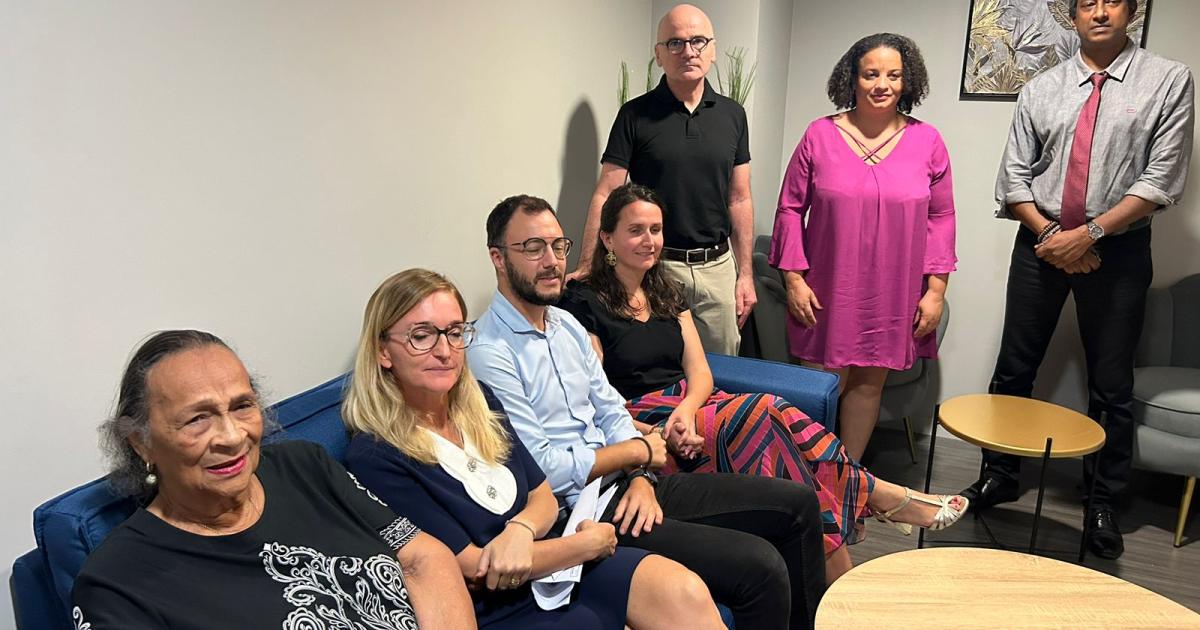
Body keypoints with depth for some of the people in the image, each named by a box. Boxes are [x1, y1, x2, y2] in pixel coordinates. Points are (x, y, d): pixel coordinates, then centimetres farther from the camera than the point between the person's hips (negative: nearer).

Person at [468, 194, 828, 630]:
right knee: (759, 567, -21)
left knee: (797, 503, 8)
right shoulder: (488, 355, -17)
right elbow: (543, 470, -20)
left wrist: (641, 479, -5)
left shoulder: (566, 324, 11)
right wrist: (638, 451, -8)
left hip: (626, 484, 9)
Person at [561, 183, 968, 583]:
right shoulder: (585, 304, -4)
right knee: (764, 414, -27)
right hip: (641, 424, -6)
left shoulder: (666, 293, 17)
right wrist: (654, 435, -24)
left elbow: (700, 372, 7)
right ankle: (878, 497, -15)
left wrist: (685, 410, -15)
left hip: (687, 405, 6)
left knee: (778, 418, -23)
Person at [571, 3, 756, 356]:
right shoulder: (636, 115, -4)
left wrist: (746, 274, 5)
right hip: (656, 267, -3)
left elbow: (739, 200, 9)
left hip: (718, 266, 3)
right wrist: (586, 268, -17)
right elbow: (606, 195, -7)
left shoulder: (732, 115, 6)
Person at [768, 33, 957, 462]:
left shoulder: (927, 141, 2)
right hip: (828, 292, -1)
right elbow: (791, 209, 1)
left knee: (869, 383, 11)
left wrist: (936, 289, 1)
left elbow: (941, 218, 5)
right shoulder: (820, 135, -2)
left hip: (894, 295, 2)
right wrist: (794, 278, -4)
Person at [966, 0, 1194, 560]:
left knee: (1111, 385, 6)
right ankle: (999, 476, 23)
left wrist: (1088, 234, -15)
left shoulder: (1170, 82, 0)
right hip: (1041, 243, 2)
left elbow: (1161, 178, -8)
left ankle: (1103, 503, 21)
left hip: (1118, 250, -2)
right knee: (1013, 369, 7)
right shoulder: (1040, 90, 7)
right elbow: (1014, 176, 4)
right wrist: (1050, 234, -9)